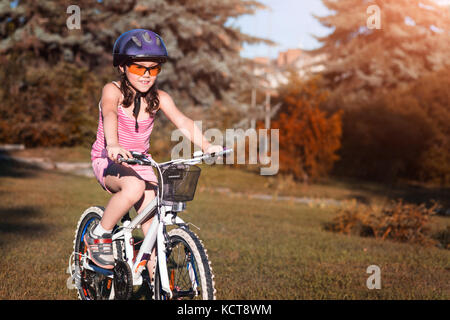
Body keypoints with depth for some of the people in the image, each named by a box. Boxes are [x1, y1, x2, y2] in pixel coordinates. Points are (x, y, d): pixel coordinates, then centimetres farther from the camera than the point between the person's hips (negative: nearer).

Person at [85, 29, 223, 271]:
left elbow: (182, 121, -18)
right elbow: (110, 115, -35)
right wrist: (113, 145, -56)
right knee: (134, 187, -34)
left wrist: (206, 146, -36)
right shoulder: (113, 91, -15)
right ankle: (98, 235, -14)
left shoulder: (159, 98, -4)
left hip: (140, 162, 4)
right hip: (108, 161, -4)